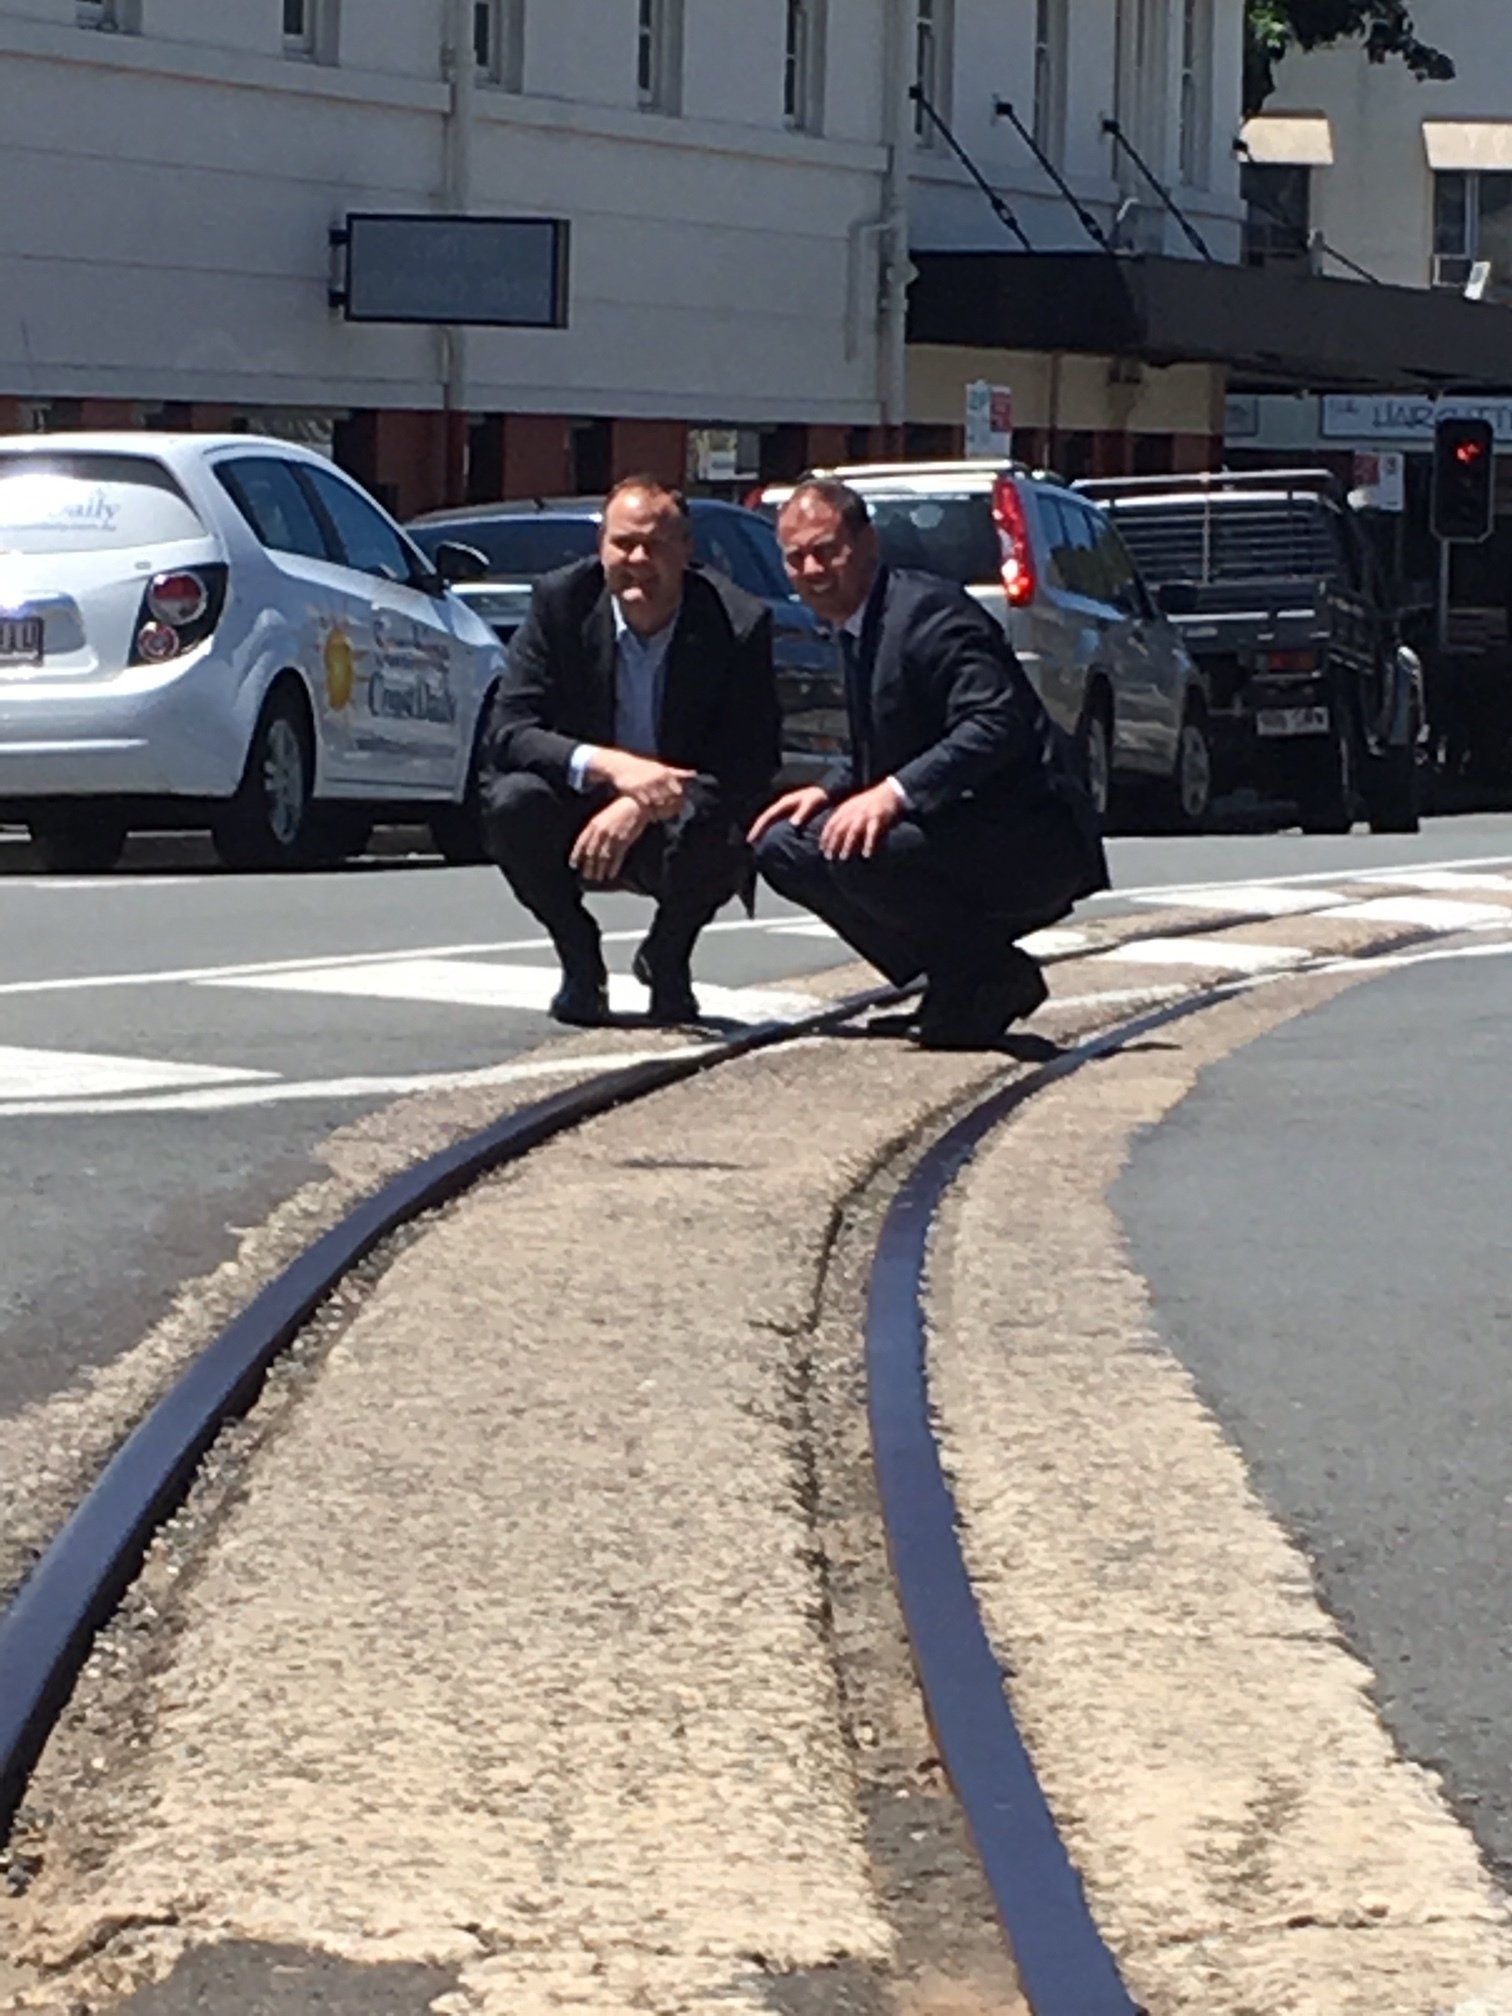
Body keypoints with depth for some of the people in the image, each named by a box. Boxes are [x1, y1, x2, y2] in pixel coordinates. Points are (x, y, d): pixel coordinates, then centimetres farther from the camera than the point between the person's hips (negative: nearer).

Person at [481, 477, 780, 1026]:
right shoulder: (561, 603, -10)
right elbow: (508, 732, -16)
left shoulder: (737, 624, -13)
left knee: (722, 834, -35)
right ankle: (580, 962, -2)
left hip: (676, 834, -1)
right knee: (511, 801, -30)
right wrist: (608, 765, -35)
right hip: (577, 825, 1)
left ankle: (667, 959, 1)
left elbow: (753, 765, -17)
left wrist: (642, 808, -32)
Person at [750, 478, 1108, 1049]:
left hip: (1030, 846, -10)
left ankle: (989, 973, -9)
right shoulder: (860, 630, 14)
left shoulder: (930, 611, -16)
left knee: (849, 846, -30)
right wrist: (828, 790, 2)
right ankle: (959, 979, 7)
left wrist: (894, 793, -35)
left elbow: (997, 723, -28)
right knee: (780, 847, 6)